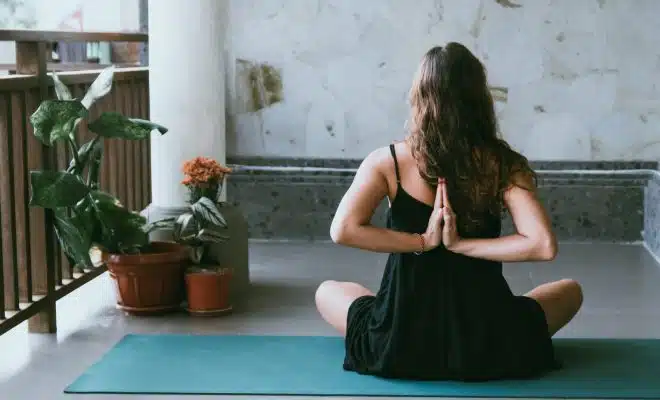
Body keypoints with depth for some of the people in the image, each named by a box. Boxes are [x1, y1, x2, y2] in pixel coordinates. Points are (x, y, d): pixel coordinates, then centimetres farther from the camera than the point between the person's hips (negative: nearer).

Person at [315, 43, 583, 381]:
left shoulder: (388, 162, -7)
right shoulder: (503, 166, -7)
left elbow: (343, 230, -18)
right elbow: (543, 246, -18)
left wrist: (422, 241, -12)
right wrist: (461, 244, -12)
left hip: (398, 349, 0)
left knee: (327, 291, 31)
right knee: (570, 290, 27)